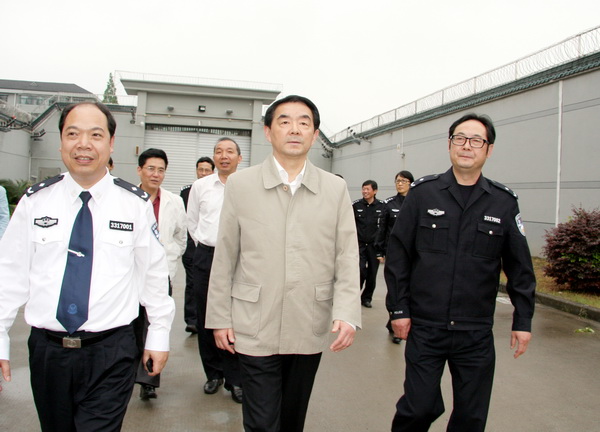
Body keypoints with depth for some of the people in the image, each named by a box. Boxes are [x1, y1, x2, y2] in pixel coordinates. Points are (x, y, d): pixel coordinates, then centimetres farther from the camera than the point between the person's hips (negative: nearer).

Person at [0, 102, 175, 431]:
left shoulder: (136, 204, -5)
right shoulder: (35, 201, 0)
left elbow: (154, 272, 0)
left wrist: (158, 335, 4)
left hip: (111, 353, -2)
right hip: (47, 348, 3)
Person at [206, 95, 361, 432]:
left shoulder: (336, 189, 2)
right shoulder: (241, 184, 0)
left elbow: (347, 257, 0)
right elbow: (225, 258, 2)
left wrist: (347, 313, -11)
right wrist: (220, 318, 1)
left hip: (311, 329, 2)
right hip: (256, 329, -1)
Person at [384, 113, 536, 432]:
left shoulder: (504, 202, 3)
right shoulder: (423, 193, -1)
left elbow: (519, 267, 8)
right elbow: (397, 255, -1)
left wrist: (523, 320, 6)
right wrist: (398, 309, -3)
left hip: (476, 333, 2)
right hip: (424, 327, -1)